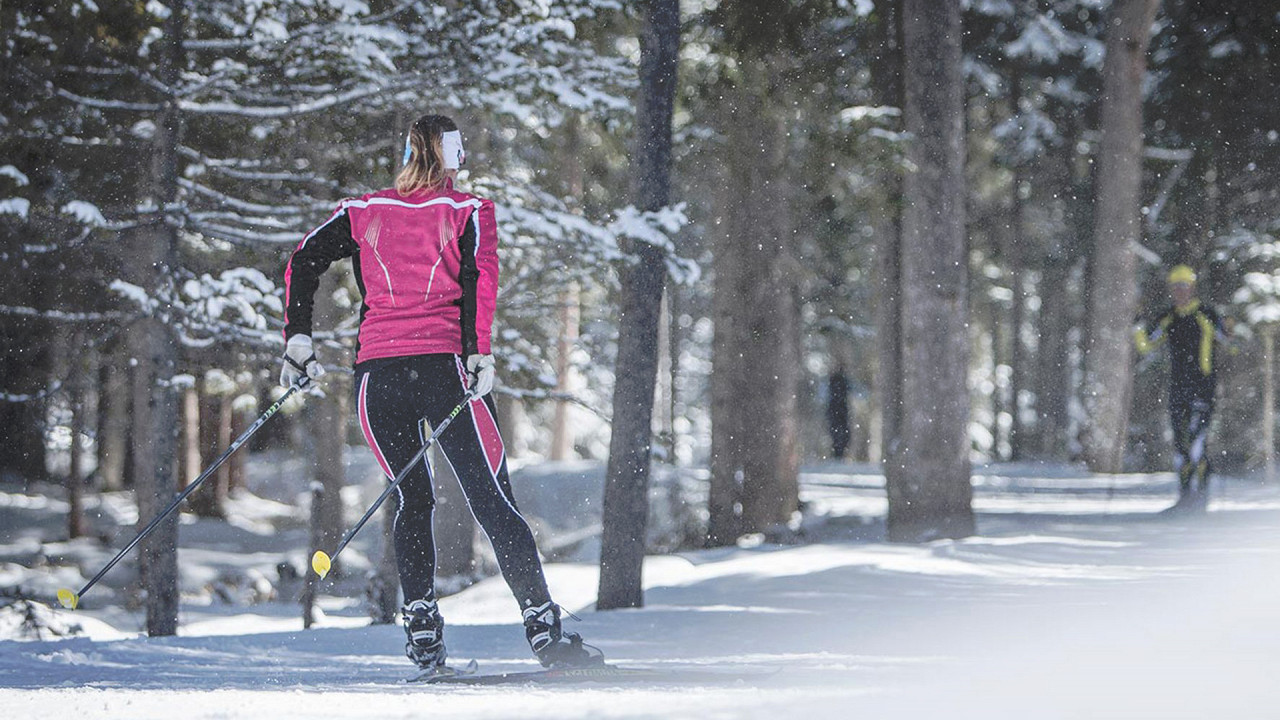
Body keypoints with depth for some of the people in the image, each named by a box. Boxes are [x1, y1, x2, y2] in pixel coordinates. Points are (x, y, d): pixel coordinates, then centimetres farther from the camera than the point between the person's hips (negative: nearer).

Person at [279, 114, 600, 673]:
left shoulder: (363, 212, 16)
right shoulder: (468, 211, 8)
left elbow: (302, 263, 7)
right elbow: (480, 275, -9)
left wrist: (298, 342, 10)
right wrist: (479, 354, -14)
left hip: (376, 367, 3)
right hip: (442, 362, -3)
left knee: (411, 499, 15)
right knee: (492, 500, -2)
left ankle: (421, 627, 2)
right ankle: (542, 624, -10)